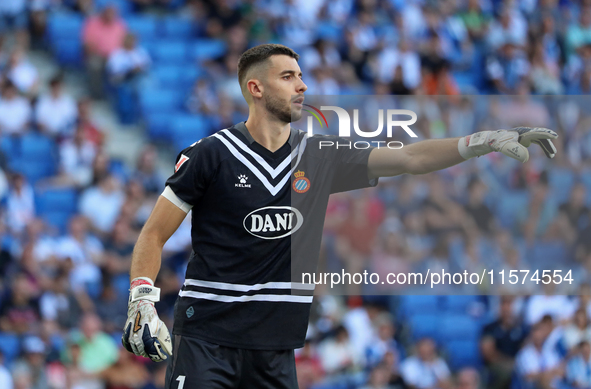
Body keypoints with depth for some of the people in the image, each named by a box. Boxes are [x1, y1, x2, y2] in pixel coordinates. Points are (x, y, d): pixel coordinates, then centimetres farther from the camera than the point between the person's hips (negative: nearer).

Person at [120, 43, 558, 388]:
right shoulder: (212, 155, -4)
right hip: (206, 337, -5)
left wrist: (489, 140, -3)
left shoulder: (318, 157, 9)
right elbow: (154, 234, 0)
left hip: (275, 348, 5)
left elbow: (410, 159, 6)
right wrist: (142, 303, -12)